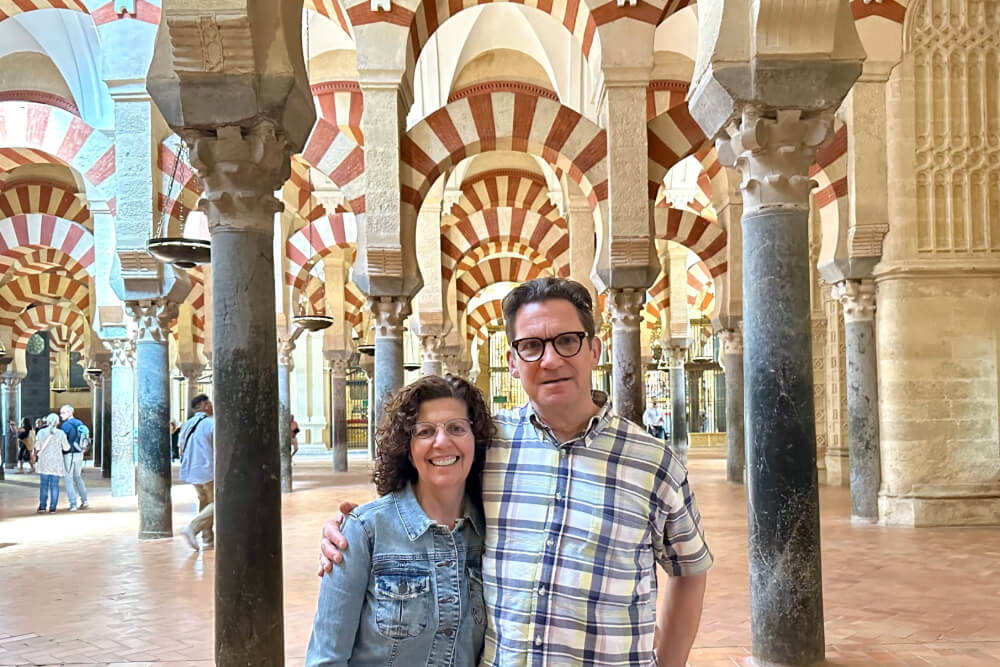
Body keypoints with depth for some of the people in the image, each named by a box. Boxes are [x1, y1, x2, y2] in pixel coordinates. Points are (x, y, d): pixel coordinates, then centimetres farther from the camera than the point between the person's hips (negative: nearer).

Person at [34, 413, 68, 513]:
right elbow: (66, 447, -2)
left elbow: (37, 447, 1)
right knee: (54, 485, 3)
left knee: (44, 484, 11)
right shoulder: (61, 433, -9)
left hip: (44, 461, 1)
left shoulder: (41, 432, -5)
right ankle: (52, 507, 2)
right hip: (56, 462, -1)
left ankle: (42, 506, 11)